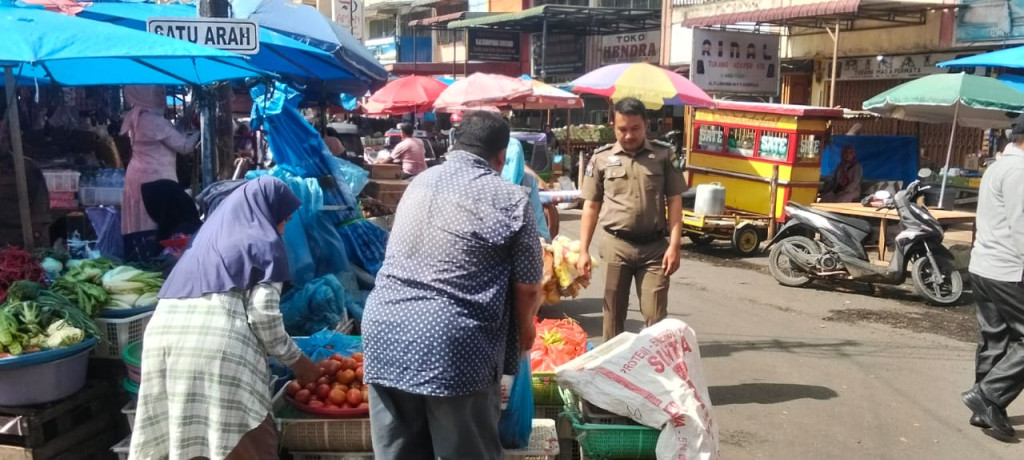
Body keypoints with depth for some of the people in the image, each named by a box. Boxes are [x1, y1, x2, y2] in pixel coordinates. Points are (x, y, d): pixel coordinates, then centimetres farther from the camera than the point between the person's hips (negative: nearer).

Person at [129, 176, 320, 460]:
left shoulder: (211, 231, 26)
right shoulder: (264, 243, 6)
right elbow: (263, 314, -3)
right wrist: (296, 359, 10)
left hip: (166, 327, 7)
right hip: (218, 339, -7)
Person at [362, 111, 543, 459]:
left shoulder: (419, 182, 15)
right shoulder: (511, 200, -2)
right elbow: (528, 287, -1)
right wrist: (526, 325, 22)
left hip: (385, 332, 6)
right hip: (455, 348, -5)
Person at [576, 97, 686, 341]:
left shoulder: (664, 154, 3)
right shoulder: (601, 158, 3)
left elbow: (674, 202, 3)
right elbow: (591, 206, 6)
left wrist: (674, 246, -5)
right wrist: (583, 251, 1)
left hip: (654, 247, 0)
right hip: (615, 246, 1)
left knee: (656, 318, 1)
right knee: (613, 316, 10)